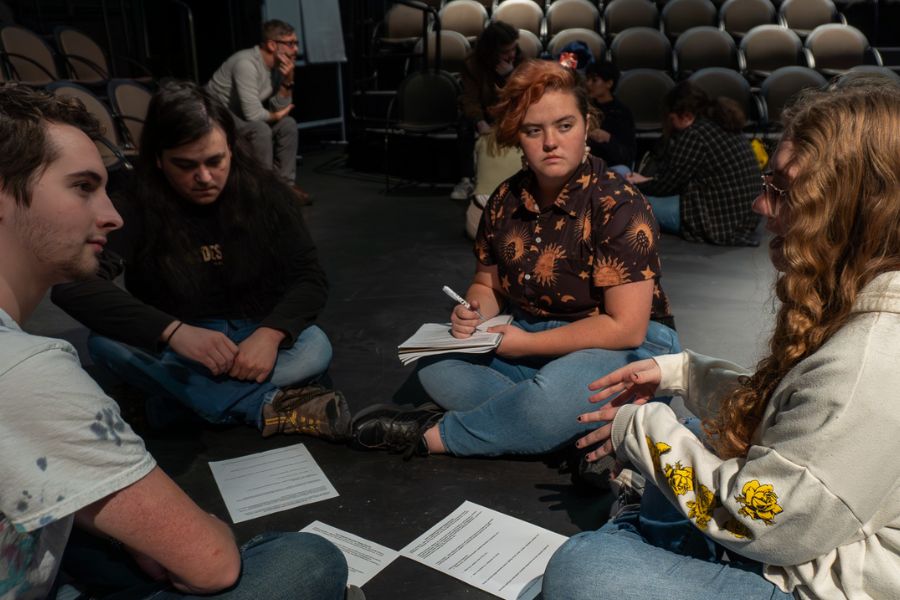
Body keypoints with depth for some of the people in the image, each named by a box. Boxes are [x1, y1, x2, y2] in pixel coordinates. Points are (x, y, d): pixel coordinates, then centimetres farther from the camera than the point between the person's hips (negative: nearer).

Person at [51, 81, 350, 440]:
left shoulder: (264, 193, -9)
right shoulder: (136, 206, -15)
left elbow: (310, 277, -11)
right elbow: (71, 284, -28)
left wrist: (270, 334, -31)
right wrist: (174, 331, -41)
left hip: (255, 337, 1)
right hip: (173, 349, 0)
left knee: (315, 348, -30)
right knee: (106, 342, -31)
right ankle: (268, 406, -31)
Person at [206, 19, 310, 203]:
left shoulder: (277, 66, -2)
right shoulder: (246, 64, -28)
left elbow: (280, 108, -2)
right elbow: (253, 114, -32)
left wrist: (288, 81, -17)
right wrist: (274, 116, -12)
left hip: (240, 116, 9)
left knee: (287, 124, -3)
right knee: (260, 129, -31)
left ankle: (285, 183, 2)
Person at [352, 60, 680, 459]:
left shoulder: (618, 206, -17)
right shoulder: (505, 202, 1)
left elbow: (626, 328, -20)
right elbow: (488, 284, 16)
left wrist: (528, 343, -17)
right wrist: (474, 312, -9)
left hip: (629, 352, -6)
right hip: (530, 342, 7)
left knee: (556, 389, -38)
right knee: (436, 365, -13)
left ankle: (430, 436, -15)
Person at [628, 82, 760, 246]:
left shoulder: (693, 135, -15)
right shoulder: (725, 126, 13)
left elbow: (665, 187, -6)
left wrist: (636, 185, 12)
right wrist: (647, 181, 24)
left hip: (718, 223, -10)